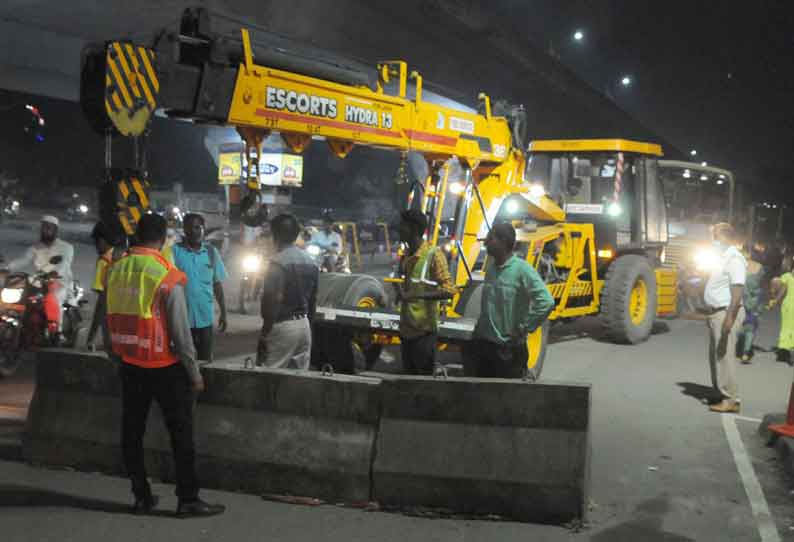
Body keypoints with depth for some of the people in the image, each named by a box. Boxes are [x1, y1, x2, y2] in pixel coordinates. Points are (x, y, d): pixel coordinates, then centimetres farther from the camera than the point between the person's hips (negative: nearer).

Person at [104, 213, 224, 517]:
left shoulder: (115, 270, 1)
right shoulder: (167, 277, -16)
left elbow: (109, 320, 8)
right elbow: (180, 331, -15)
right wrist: (194, 372, -7)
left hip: (129, 364, 6)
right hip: (164, 366, -5)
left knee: (132, 431, 13)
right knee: (181, 432, 4)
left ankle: (141, 497, 20)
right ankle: (188, 500, 8)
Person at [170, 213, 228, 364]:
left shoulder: (211, 251, 3)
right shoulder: (175, 251, -7)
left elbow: (218, 284, 8)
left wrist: (223, 312, 7)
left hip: (205, 316, 2)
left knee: (206, 359, 13)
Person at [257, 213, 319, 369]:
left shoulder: (278, 262, -14)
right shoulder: (311, 262, 10)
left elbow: (273, 302, -19)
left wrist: (263, 335, -14)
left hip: (282, 326, -8)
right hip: (304, 326, 8)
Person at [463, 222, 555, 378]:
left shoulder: (522, 270, -14)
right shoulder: (491, 268, 8)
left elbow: (546, 302, -22)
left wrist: (522, 329, -17)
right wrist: (479, 329, 11)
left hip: (508, 349, -7)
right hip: (483, 344, 7)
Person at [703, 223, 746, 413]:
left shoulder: (734, 259, -15)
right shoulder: (723, 258, 16)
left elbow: (738, 291, -23)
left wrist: (729, 318, -29)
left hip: (726, 313, -10)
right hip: (716, 313, 10)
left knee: (725, 356, -8)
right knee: (715, 356, 15)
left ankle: (731, 400, -3)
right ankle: (721, 394, 24)